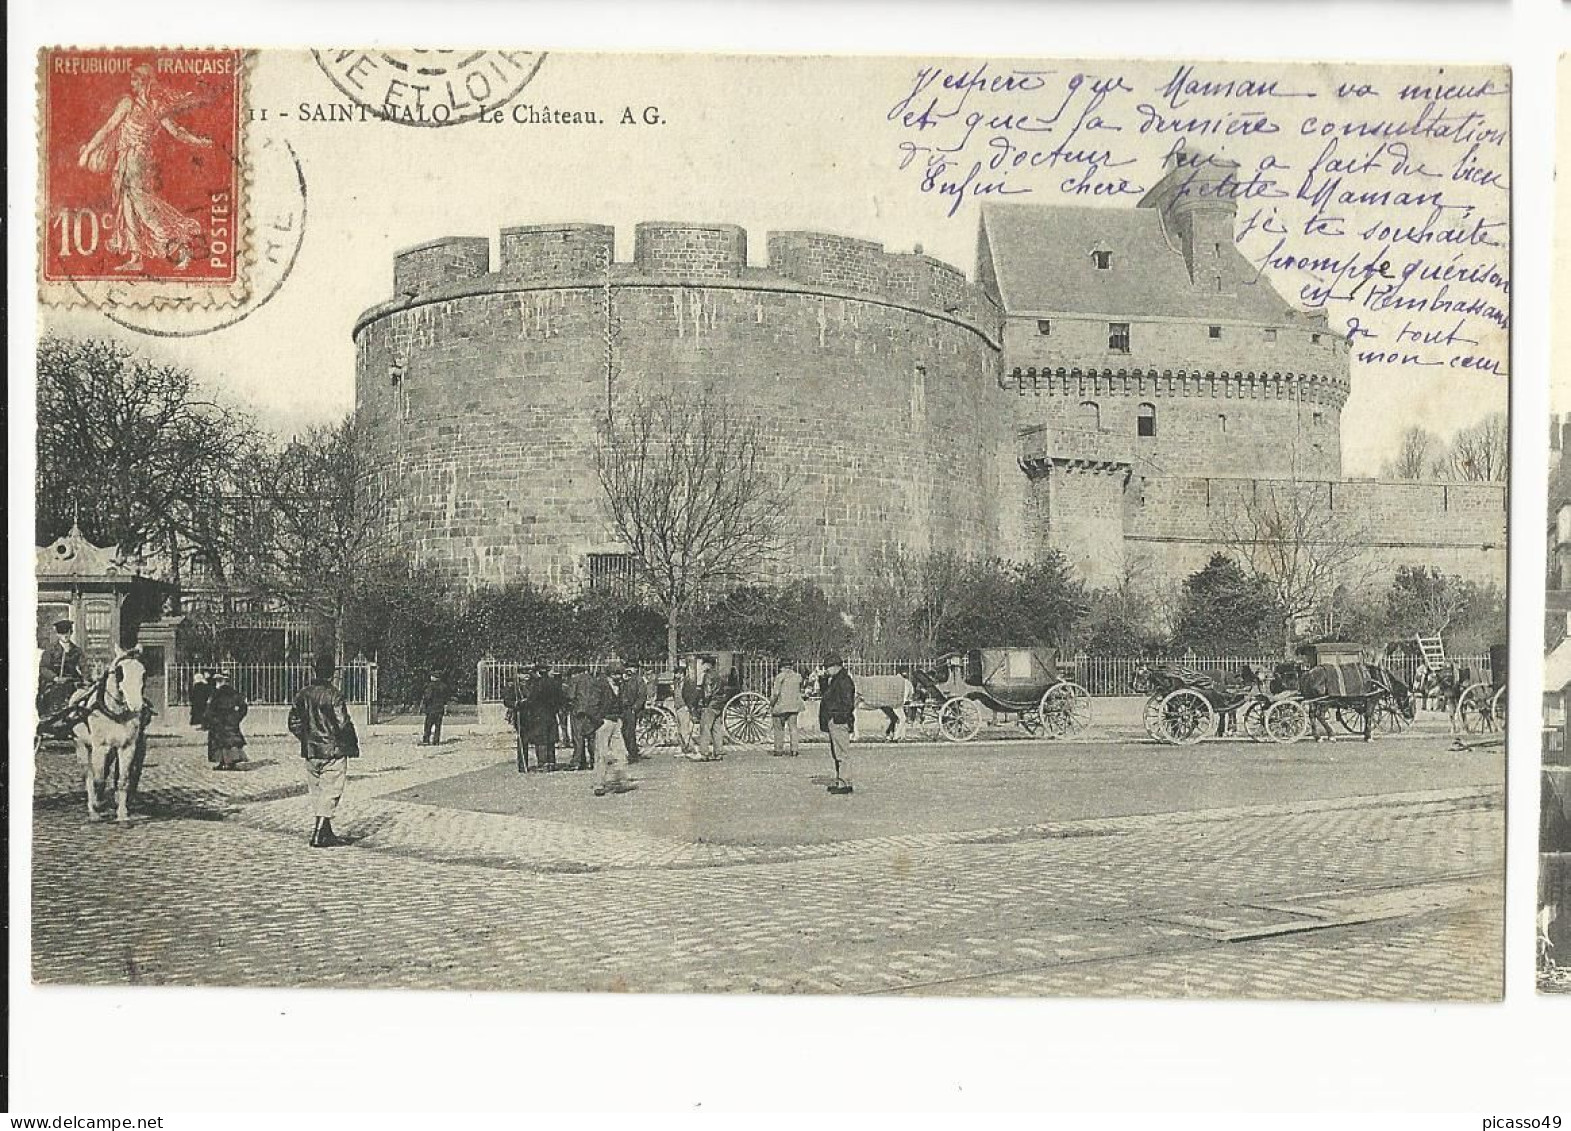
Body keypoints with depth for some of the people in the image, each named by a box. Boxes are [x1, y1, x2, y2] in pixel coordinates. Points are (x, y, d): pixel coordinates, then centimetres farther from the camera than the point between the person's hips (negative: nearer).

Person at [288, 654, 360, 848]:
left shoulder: (303, 694, 5)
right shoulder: (334, 695, -14)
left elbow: (294, 723, 9)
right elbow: (343, 724, -16)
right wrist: (353, 746, -3)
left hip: (310, 752, 6)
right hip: (333, 751, -6)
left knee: (317, 793, 13)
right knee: (330, 792, -1)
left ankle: (326, 833, 21)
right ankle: (319, 835, -6)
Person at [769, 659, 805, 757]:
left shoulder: (780, 676, -10)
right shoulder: (797, 676, 6)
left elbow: (776, 693, -13)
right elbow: (799, 691, 11)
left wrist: (771, 705, -4)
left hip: (781, 705, -4)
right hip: (794, 705, 4)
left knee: (779, 728, 7)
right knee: (793, 727, 10)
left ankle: (779, 750, 8)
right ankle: (794, 750, 4)